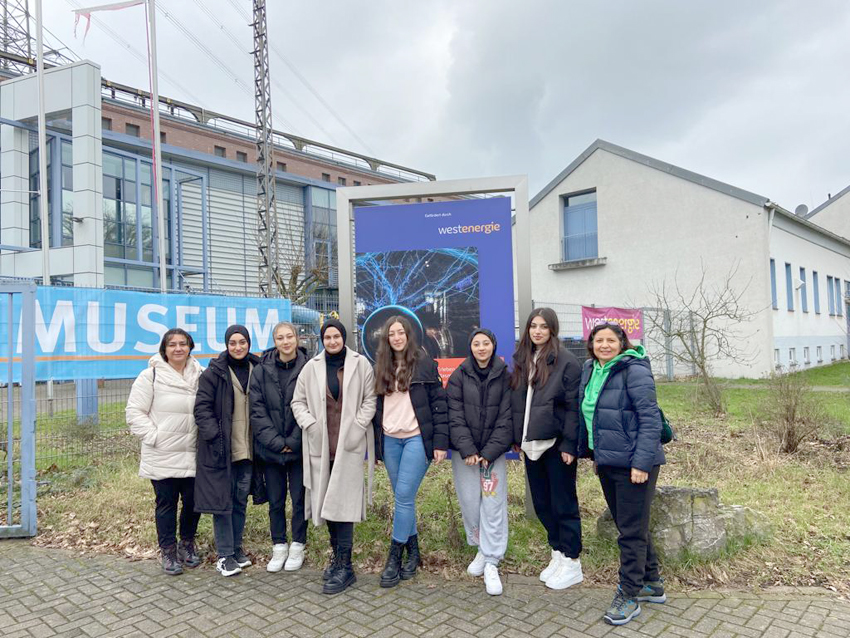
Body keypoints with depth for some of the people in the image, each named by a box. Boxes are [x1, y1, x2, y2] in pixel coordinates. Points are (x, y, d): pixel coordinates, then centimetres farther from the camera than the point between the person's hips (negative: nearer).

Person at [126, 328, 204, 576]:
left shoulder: (200, 375, 5)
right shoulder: (151, 376, -6)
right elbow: (135, 412, -6)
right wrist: (153, 437, -12)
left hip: (193, 456, 3)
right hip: (162, 457, -3)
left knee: (194, 501, 10)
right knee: (166, 504, 7)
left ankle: (187, 544, 33)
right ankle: (168, 552, 24)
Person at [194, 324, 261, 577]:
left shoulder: (257, 370, 6)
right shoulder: (214, 372, -6)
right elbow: (202, 408, -8)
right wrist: (214, 436, -18)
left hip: (247, 448, 4)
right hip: (221, 448, -4)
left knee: (241, 501, 14)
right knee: (222, 501, 2)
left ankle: (236, 547, 28)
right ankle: (225, 555, 13)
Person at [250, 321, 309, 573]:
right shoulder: (261, 371, -1)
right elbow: (257, 411, -3)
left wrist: (294, 442, -11)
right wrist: (276, 442, -10)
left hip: (299, 448, -2)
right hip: (270, 449, 2)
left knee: (299, 499, 8)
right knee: (275, 501, 12)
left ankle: (298, 547, 25)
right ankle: (279, 547, 28)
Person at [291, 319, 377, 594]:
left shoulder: (360, 364, 1)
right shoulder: (312, 367, 7)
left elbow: (370, 399, 2)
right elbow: (298, 401, 11)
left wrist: (358, 427, -7)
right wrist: (310, 424, -3)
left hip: (350, 445, -3)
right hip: (320, 445, 3)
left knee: (343, 502, -8)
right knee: (326, 501, 10)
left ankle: (344, 567, 1)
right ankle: (338, 555, 27)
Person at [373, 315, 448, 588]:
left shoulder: (425, 364, -4)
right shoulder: (381, 367, 10)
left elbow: (439, 404, -5)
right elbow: (376, 406, 14)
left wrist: (440, 442, -10)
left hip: (417, 439, -5)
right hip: (390, 440, 5)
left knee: (404, 497, -7)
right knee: (403, 499, 10)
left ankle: (394, 558, 4)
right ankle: (413, 551, 23)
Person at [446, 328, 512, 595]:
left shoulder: (504, 377, 2)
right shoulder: (459, 376, 3)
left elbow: (506, 418, -2)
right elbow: (455, 416, -2)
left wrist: (490, 452, -9)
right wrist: (468, 450, -11)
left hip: (493, 451, -1)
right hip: (464, 451, 1)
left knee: (493, 503, -6)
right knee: (470, 502, 2)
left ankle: (491, 563, 3)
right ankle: (481, 549, 23)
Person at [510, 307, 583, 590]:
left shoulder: (567, 362, -9)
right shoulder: (522, 360, 10)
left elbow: (573, 406, -12)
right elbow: (516, 402, 12)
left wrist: (569, 445, -16)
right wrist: (517, 437, 9)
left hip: (556, 444, -6)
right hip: (531, 444, 7)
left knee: (563, 503, 4)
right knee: (541, 503, 15)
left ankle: (571, 562, 19)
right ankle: (557, 553, 31)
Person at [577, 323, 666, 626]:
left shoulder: (634, 370, -15)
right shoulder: (590, 370, 8)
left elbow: (650, 419, -18)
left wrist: (642, 462, -21)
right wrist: (593, 452, 17)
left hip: (633, 463, -8)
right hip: (607, 462, 8)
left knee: (631, 531, 2)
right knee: (629, 525, 19)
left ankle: (629, 596, 17)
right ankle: (652, 584, 36)